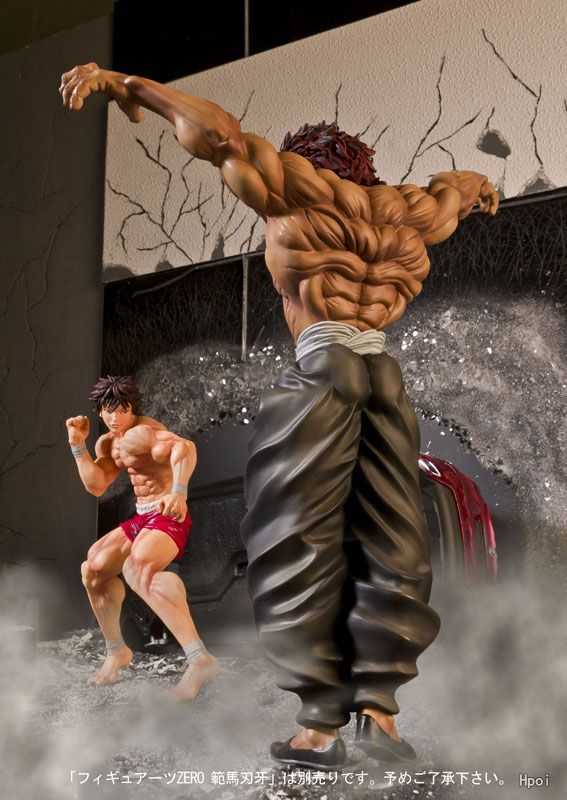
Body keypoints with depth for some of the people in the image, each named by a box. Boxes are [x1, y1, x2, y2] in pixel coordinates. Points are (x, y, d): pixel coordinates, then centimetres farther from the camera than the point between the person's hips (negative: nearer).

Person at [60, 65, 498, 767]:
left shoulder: (295, 189, 9)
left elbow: (220, 136, 0)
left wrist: (126, 85, 9)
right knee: (389, 541, 6)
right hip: (385, 372, 6)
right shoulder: (396, 211, 23)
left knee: (302, 544, -4)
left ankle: (321, 726, -4)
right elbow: (461, 186, 41)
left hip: (323, 365, -5)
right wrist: (477, 187, 65)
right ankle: (378, 706, 0)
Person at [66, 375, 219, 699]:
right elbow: (97, 486, 5)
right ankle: (117, 651, 25)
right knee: (94, 567, 8)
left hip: (169, 517, -10)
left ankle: (200, 658, -45)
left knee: (137, 568, -35)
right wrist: (78, 446, -2)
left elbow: (184, 447, -36)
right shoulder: (108, 443, 13)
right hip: (142, 518, 10)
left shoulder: (142, 432, -17)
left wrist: (179, 491, -52)